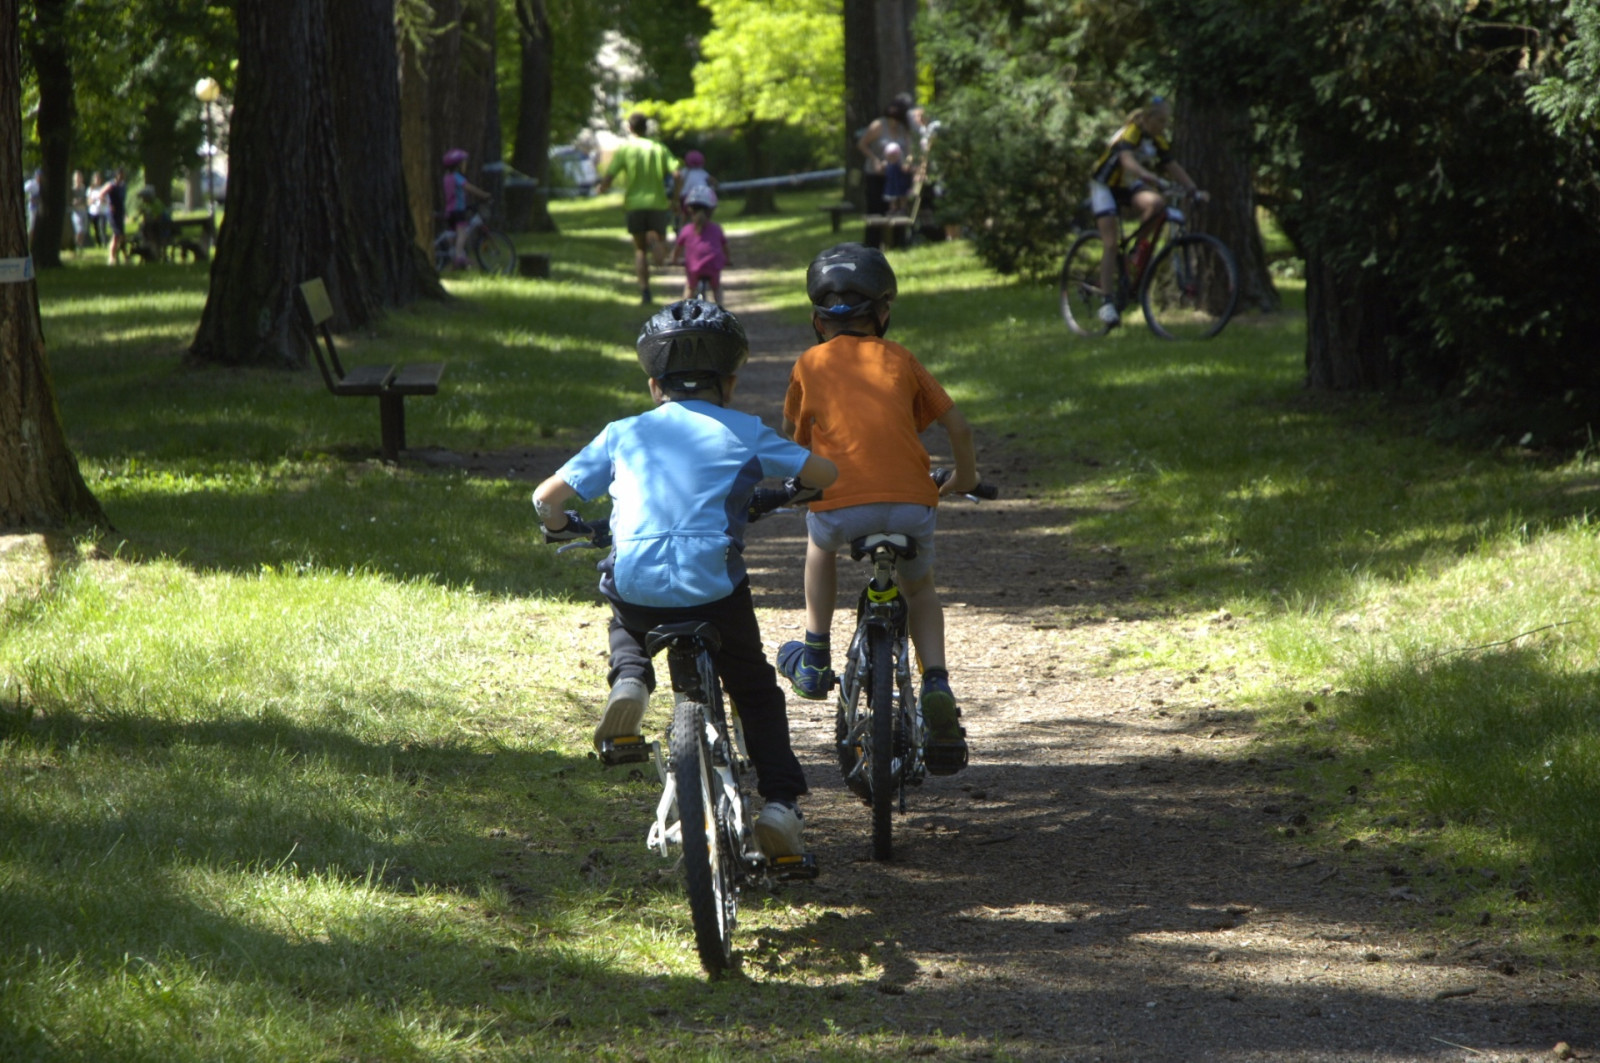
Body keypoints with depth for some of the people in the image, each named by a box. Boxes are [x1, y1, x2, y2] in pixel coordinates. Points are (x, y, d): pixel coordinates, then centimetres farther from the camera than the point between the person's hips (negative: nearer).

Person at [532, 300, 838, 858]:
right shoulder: (744, 432, 12)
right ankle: (780, 800, 5)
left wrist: (559, 527, 36)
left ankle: (629, 681, 7)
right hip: (715, 590, -1)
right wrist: (789, 492, 33)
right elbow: (824, 474, 10)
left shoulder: (623, 434, 15)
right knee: (756, 690, 21)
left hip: (636, 588, 1)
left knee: (627, 628, 38)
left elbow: (547, 496, 13)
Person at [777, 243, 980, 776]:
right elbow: (956, 425, 17)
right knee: (920, 590, 28)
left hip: (841, 505, -1)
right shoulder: (900, 360, 17)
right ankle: (936, 687, 6)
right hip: (911, 504, 1)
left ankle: (815, 656, 33)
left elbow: (793, 436, 26)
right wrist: (965, 477, 36)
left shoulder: (810, 365, 14)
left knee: (820, 539, 36)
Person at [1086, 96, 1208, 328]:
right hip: (1105, 186, -6)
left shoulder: (1159, 141, -4)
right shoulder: (1129, 134, -25)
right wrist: (1148, 176, -61)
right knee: (1111, 244, -16)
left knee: (1156, 203, -28)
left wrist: (1195, 191, -17)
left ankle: (1140, 244, -4)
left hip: (1129, 187, 6)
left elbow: (1173, 167, -5)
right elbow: (1127, 161, -42)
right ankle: (1107, 302, -15)